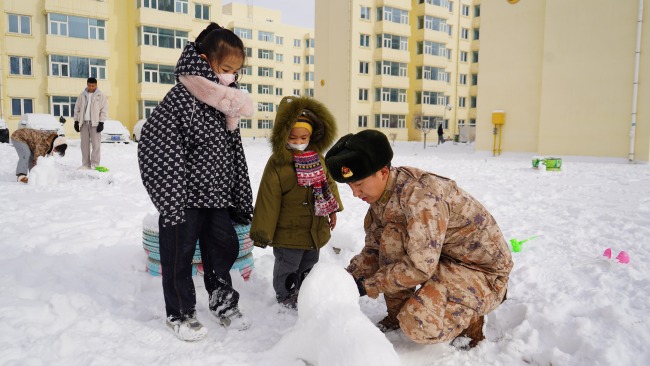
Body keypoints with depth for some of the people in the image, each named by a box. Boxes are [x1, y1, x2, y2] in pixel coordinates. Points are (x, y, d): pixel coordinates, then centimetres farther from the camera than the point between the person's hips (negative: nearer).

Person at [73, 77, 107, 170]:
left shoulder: (101, 96, 1)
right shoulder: (82, 95, 11)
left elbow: (104, 110, -3)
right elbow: (77, 109, 14)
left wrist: (101, 122, -10)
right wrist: (76, 121, 8)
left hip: (95, 123, -4)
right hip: (83, 122, 4)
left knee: (96, 144, -7)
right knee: (84, 144, 6)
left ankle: (95, 164, -3)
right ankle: (86, 164, 12)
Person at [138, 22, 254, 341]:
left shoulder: (227, 102, 8)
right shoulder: (181, 98, -16)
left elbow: (235, 153, 13)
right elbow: (155, 147, -20)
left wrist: (241, 199, 13)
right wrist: (170, 201, -21)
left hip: (216, 196, 7)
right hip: (185, 199, -7)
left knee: (225, 248, 16)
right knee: (179, 255, 8)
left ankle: (222, 302, 37)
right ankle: (179, 314, 28)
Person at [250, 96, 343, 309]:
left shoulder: (318, 159, 1)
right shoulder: (277, 163, -19)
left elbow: (329, 182, 15)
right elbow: (268, 200, -18)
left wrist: (333, 209, 12)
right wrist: (262, 231, -16)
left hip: (316, 228, 7)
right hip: (288, 231, -6)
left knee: (309, 265, 23)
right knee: (287, 267, 12)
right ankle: (286, 297, 34)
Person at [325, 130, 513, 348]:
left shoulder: (421, 193, -31)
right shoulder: (381, 195, -5)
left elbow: (420, 267, -32)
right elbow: (374, 249, 2)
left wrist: (367, 286, -23)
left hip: (483, 268, -8)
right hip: (443, 258, 8)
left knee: (417, 325, -26)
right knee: (391, 235, -17)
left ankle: (470, 320, 5)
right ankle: (396, 312, 2)